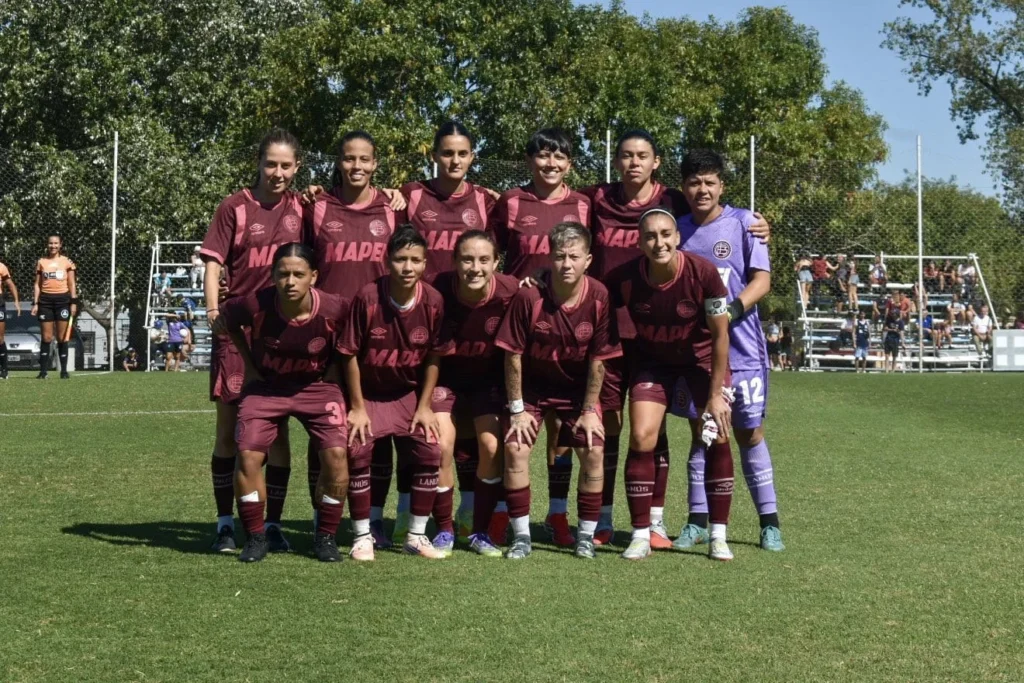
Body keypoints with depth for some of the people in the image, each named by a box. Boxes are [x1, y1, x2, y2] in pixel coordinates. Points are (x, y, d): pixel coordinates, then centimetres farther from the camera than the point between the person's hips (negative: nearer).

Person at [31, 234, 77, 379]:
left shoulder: (67, 262, 5)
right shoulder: (41, 262, 9)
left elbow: (72, 284, 5)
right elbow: (37, 284, 10)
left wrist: (74, 302, -4)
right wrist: (35, 303, 2)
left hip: (63, 299, -1)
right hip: (45, 300, 1)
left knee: (63, 337, 0)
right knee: (46, 337, 1)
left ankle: (64, 370, 4)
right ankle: (43, 370, 3)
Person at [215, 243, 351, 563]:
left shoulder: (334, 309, -24)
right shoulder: (255, 305, -24)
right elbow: (224, 320, -1)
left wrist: (333, 369, -6)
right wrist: (249, 364, -1)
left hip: (317, 386, 0)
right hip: (265, 386, 1)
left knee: (336, 453, -16)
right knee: (248, 454, -14)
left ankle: (326, 537, 3)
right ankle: (255, 538, 3)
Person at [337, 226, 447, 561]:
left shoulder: (433, 301, -13)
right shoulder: (367, 297, -21)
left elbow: (433, 356, -2)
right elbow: (350, 354, -13)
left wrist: (424, 406, -4)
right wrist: (357, 407, -11)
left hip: (410, 394, 2)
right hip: (368, 394, -2)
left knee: (430, 451, -11)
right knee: (357, 450, -20)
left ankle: (417, 536, 6)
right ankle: (362, 536, -3)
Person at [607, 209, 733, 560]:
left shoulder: (703, 272, -27)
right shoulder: (623, 278, -24)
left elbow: (720, 335, -18)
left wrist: (715, 394, -16)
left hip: (701, 357, -1)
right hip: (652, 361, 1)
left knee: (716, 437, -9)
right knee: (641, 438, -11)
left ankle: (718, 536, 3)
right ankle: (640, 535, 1)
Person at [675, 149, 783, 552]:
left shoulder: (743, 222, -2)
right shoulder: (677, 229, 6)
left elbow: (762, 280, -6)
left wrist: (730, 312, -21)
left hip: (740, 348, -2)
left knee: (749, 432, 2)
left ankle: (769, 522, 11)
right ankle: (698, 521, 14)